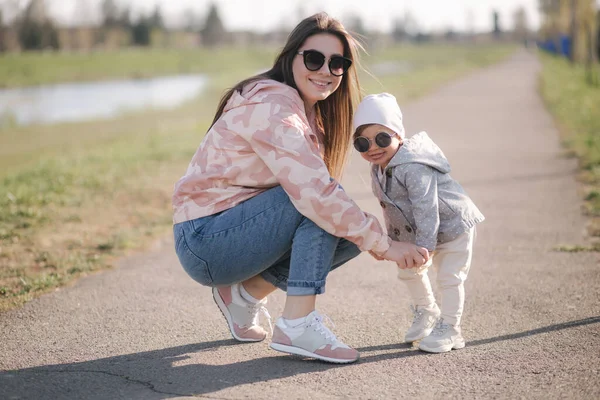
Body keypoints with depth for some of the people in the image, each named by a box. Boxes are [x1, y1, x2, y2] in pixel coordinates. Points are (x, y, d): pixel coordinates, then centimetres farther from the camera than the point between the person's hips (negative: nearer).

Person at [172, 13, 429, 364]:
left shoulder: (310, 113, 10)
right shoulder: (272, 106, -20)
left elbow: (308, 187, 5)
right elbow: (313, 193, -30)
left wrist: (371, 237, -11)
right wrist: (384, 244, -26)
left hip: (234, 230, 9)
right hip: (205, 240, -9)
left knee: (351, 231, 0)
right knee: (320, 206, -25)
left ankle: (245, 293, 7)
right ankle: (298, 325, -23)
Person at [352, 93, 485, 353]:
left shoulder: (413, 168, -33)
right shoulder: (377, 170, -3)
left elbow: (426, 208, -37)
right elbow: (390, 209, 10)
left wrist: (425, 245, -38)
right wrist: (394, 239, 14)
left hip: (453, 225, -9)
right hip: (414, 233, 9)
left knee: (449, 277, -4)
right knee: (408, 271, 18)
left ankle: (449, 329, 10)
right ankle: (426, 312, 40)